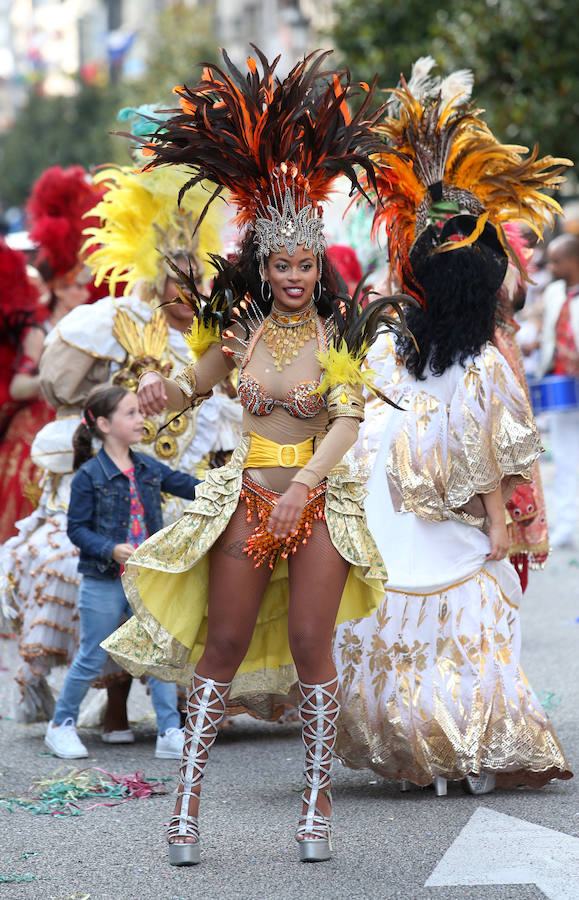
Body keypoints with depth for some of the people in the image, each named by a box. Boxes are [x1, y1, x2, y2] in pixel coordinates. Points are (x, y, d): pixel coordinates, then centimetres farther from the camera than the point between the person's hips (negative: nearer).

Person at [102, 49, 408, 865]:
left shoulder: (340, 334, -3)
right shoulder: (241, 328, 3)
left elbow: (349, 419, -10)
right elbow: (192, 386, 17)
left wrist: (303, 485, -22)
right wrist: (162, 390, -7)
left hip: (319, 500, -2)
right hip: (247, 499, 2)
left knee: (310, 647, -6)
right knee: (223, 647, 2)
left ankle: (318, 804, 6)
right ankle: (188, 801, 7)